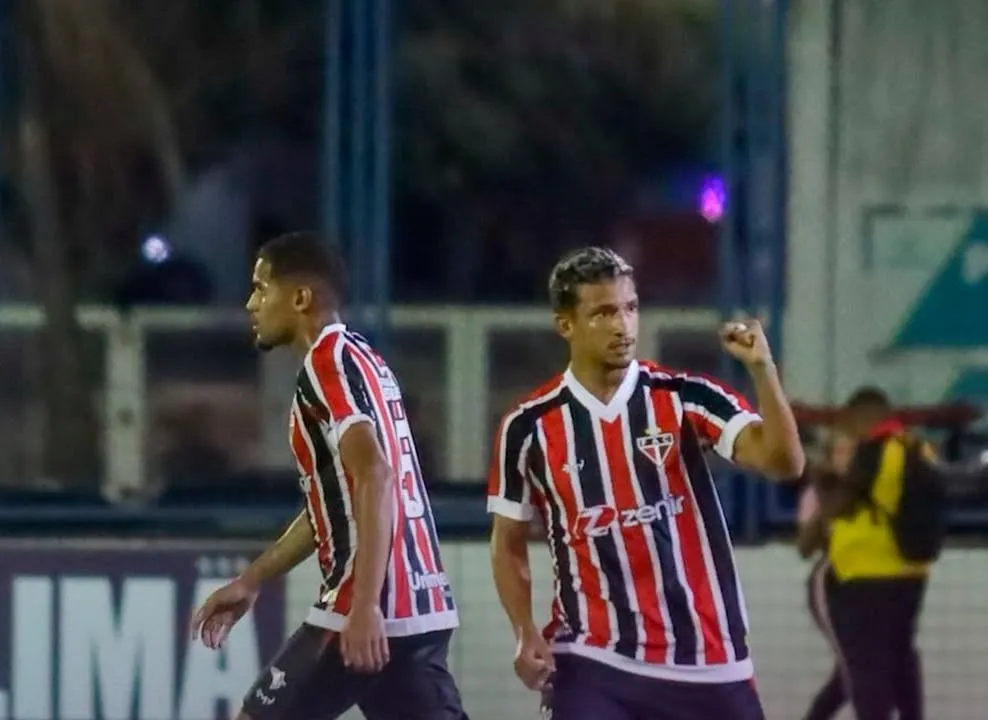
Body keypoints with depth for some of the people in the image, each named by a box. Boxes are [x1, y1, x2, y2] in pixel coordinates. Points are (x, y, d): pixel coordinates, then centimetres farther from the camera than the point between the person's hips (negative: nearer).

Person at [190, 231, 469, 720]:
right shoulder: (357, 360, 21)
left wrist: (365, 605, -29)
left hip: (370, 611, -9)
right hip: (421, 608, 9)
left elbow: (375, 478, -23)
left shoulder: (328, 363, -9)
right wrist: (251, 582, 33)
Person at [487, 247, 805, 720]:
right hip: (594, 662, -1)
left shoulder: (685, 399, -2)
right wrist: (526, 634, -6)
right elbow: (508, 544, 9)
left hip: (705, 661, 1)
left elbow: (784, 462, -14)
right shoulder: (529, 427, -1)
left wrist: (761, 368, -26)